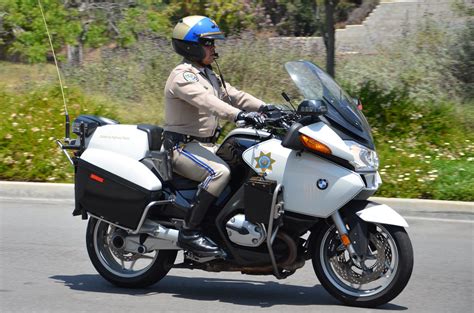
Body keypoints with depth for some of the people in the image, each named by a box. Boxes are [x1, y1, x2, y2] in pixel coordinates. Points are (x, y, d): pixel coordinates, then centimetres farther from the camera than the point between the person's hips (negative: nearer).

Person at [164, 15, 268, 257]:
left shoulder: (208, 76, 18)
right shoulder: (183, 76, -13)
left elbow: (233, 95, 13)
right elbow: (205, 101, -30)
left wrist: (265, 108, -2)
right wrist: (239, 115, -42)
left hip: (205, 145, 10)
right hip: (183, 146, -10)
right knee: (219, 172, -32)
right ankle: (189, 232, -29)